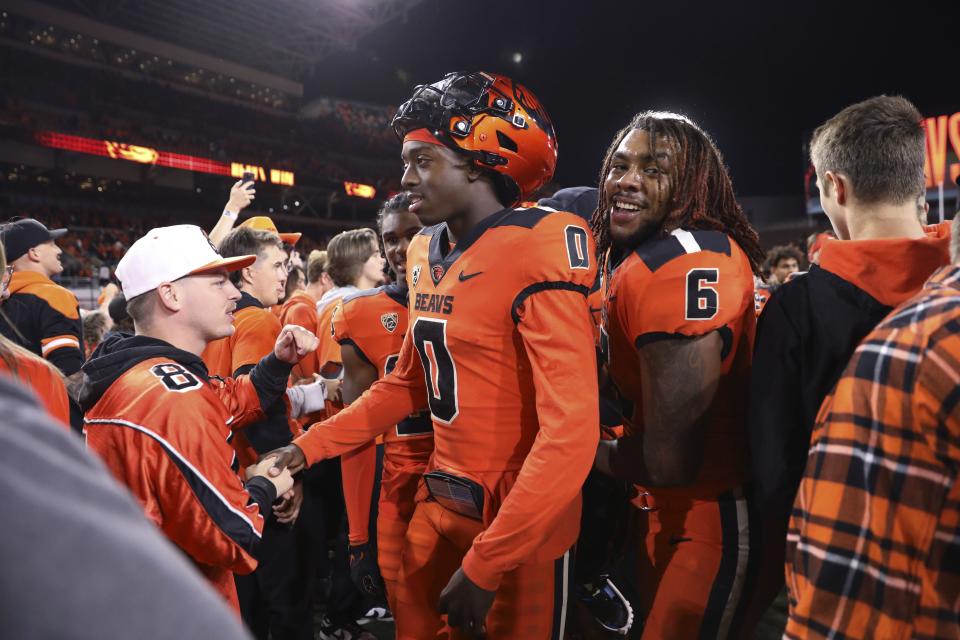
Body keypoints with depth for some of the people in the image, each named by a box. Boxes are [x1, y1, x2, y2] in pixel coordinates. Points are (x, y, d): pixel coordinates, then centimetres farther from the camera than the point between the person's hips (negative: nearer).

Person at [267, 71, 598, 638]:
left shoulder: (535, 253, -20)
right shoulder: (428, 254, 4)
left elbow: (570, 434, -25)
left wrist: (484, 565, -23)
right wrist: (311, 445, 7)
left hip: (521, 522, -7)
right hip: (439, 502, 7)